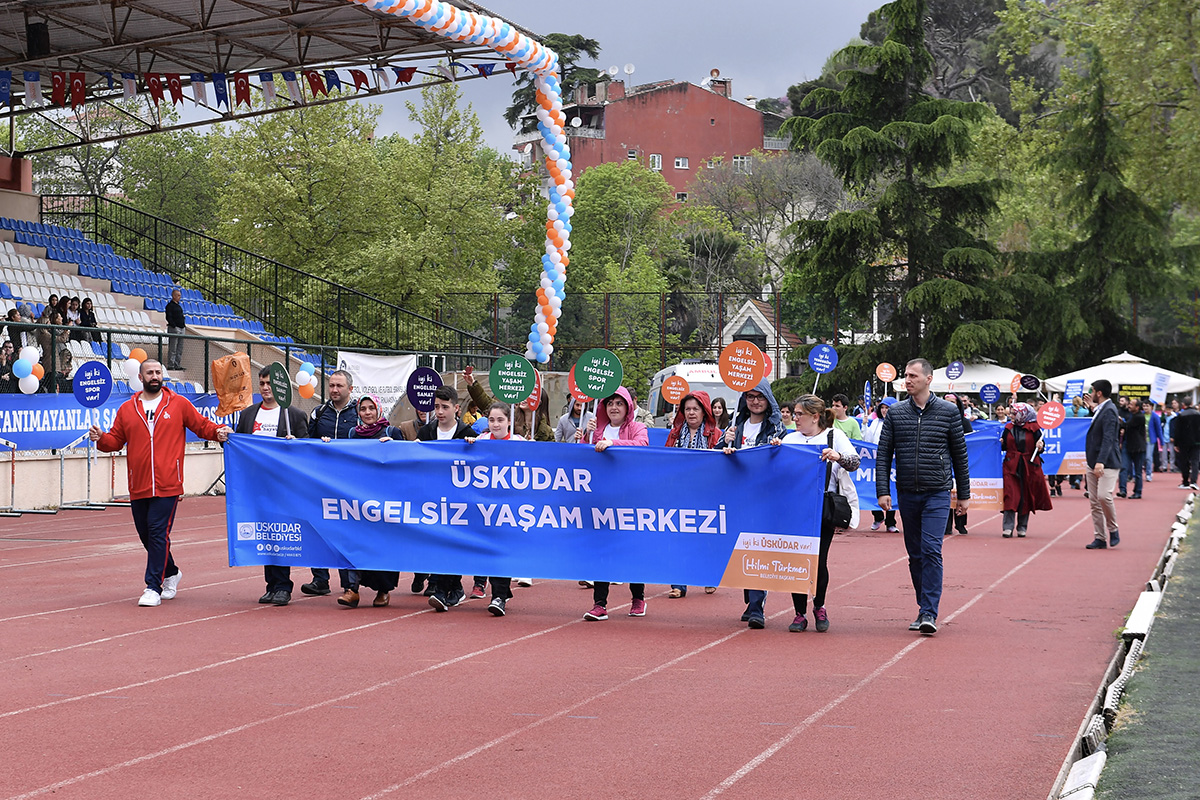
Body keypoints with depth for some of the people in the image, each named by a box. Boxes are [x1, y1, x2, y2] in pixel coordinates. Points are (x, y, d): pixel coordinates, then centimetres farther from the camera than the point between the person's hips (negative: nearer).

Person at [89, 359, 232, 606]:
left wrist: (218, 431, -13)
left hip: (167, 486, -4)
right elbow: (116, 440, 12)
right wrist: (100, 438, -8)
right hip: (138, 486, 4)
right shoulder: (127, 409, 11)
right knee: (146, 535, 11)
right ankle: (170, 573, 34)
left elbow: (202, 425, 6)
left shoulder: (179, 404, 5)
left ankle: (154, 587, -7)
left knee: (158, 533, -11)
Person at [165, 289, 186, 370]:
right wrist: (174, 326, -19)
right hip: (174, 328, -9)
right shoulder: (170, 305, -7)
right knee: (172, 348, -7)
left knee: (180, 349, 9)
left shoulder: (179, 305, 19)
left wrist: (184, 325, 13)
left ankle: (177, 365, 13)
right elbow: (169, 318, -14)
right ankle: (170, 365, -5)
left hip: (181, 329, 9)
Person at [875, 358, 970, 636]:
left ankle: (929, 613, -14)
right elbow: (883, 454, 5)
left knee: (931, 550, -14)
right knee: (915, 554, 9)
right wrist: (882, 490, -5)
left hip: (938, 494, -3)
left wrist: (963, 494, 7)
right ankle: (925, 608, 19)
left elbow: (960, 454, 6)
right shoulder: (895, 413, 5)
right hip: (906, 495, 3)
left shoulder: (948, 411, 1)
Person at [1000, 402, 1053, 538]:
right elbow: (1004, 447, 12)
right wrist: (1000, 443, -8)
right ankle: (1008, 527, -8)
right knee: (1011, 496, -8)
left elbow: (1040, 444, 1)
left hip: (1029, 467, -2)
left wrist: (1040, 446, -20)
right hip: (1011, 467, 2)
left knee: (1026, 498, 5)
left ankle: (1022, 527, 15)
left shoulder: (1033, 428, -2)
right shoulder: (1008, 428, 8)